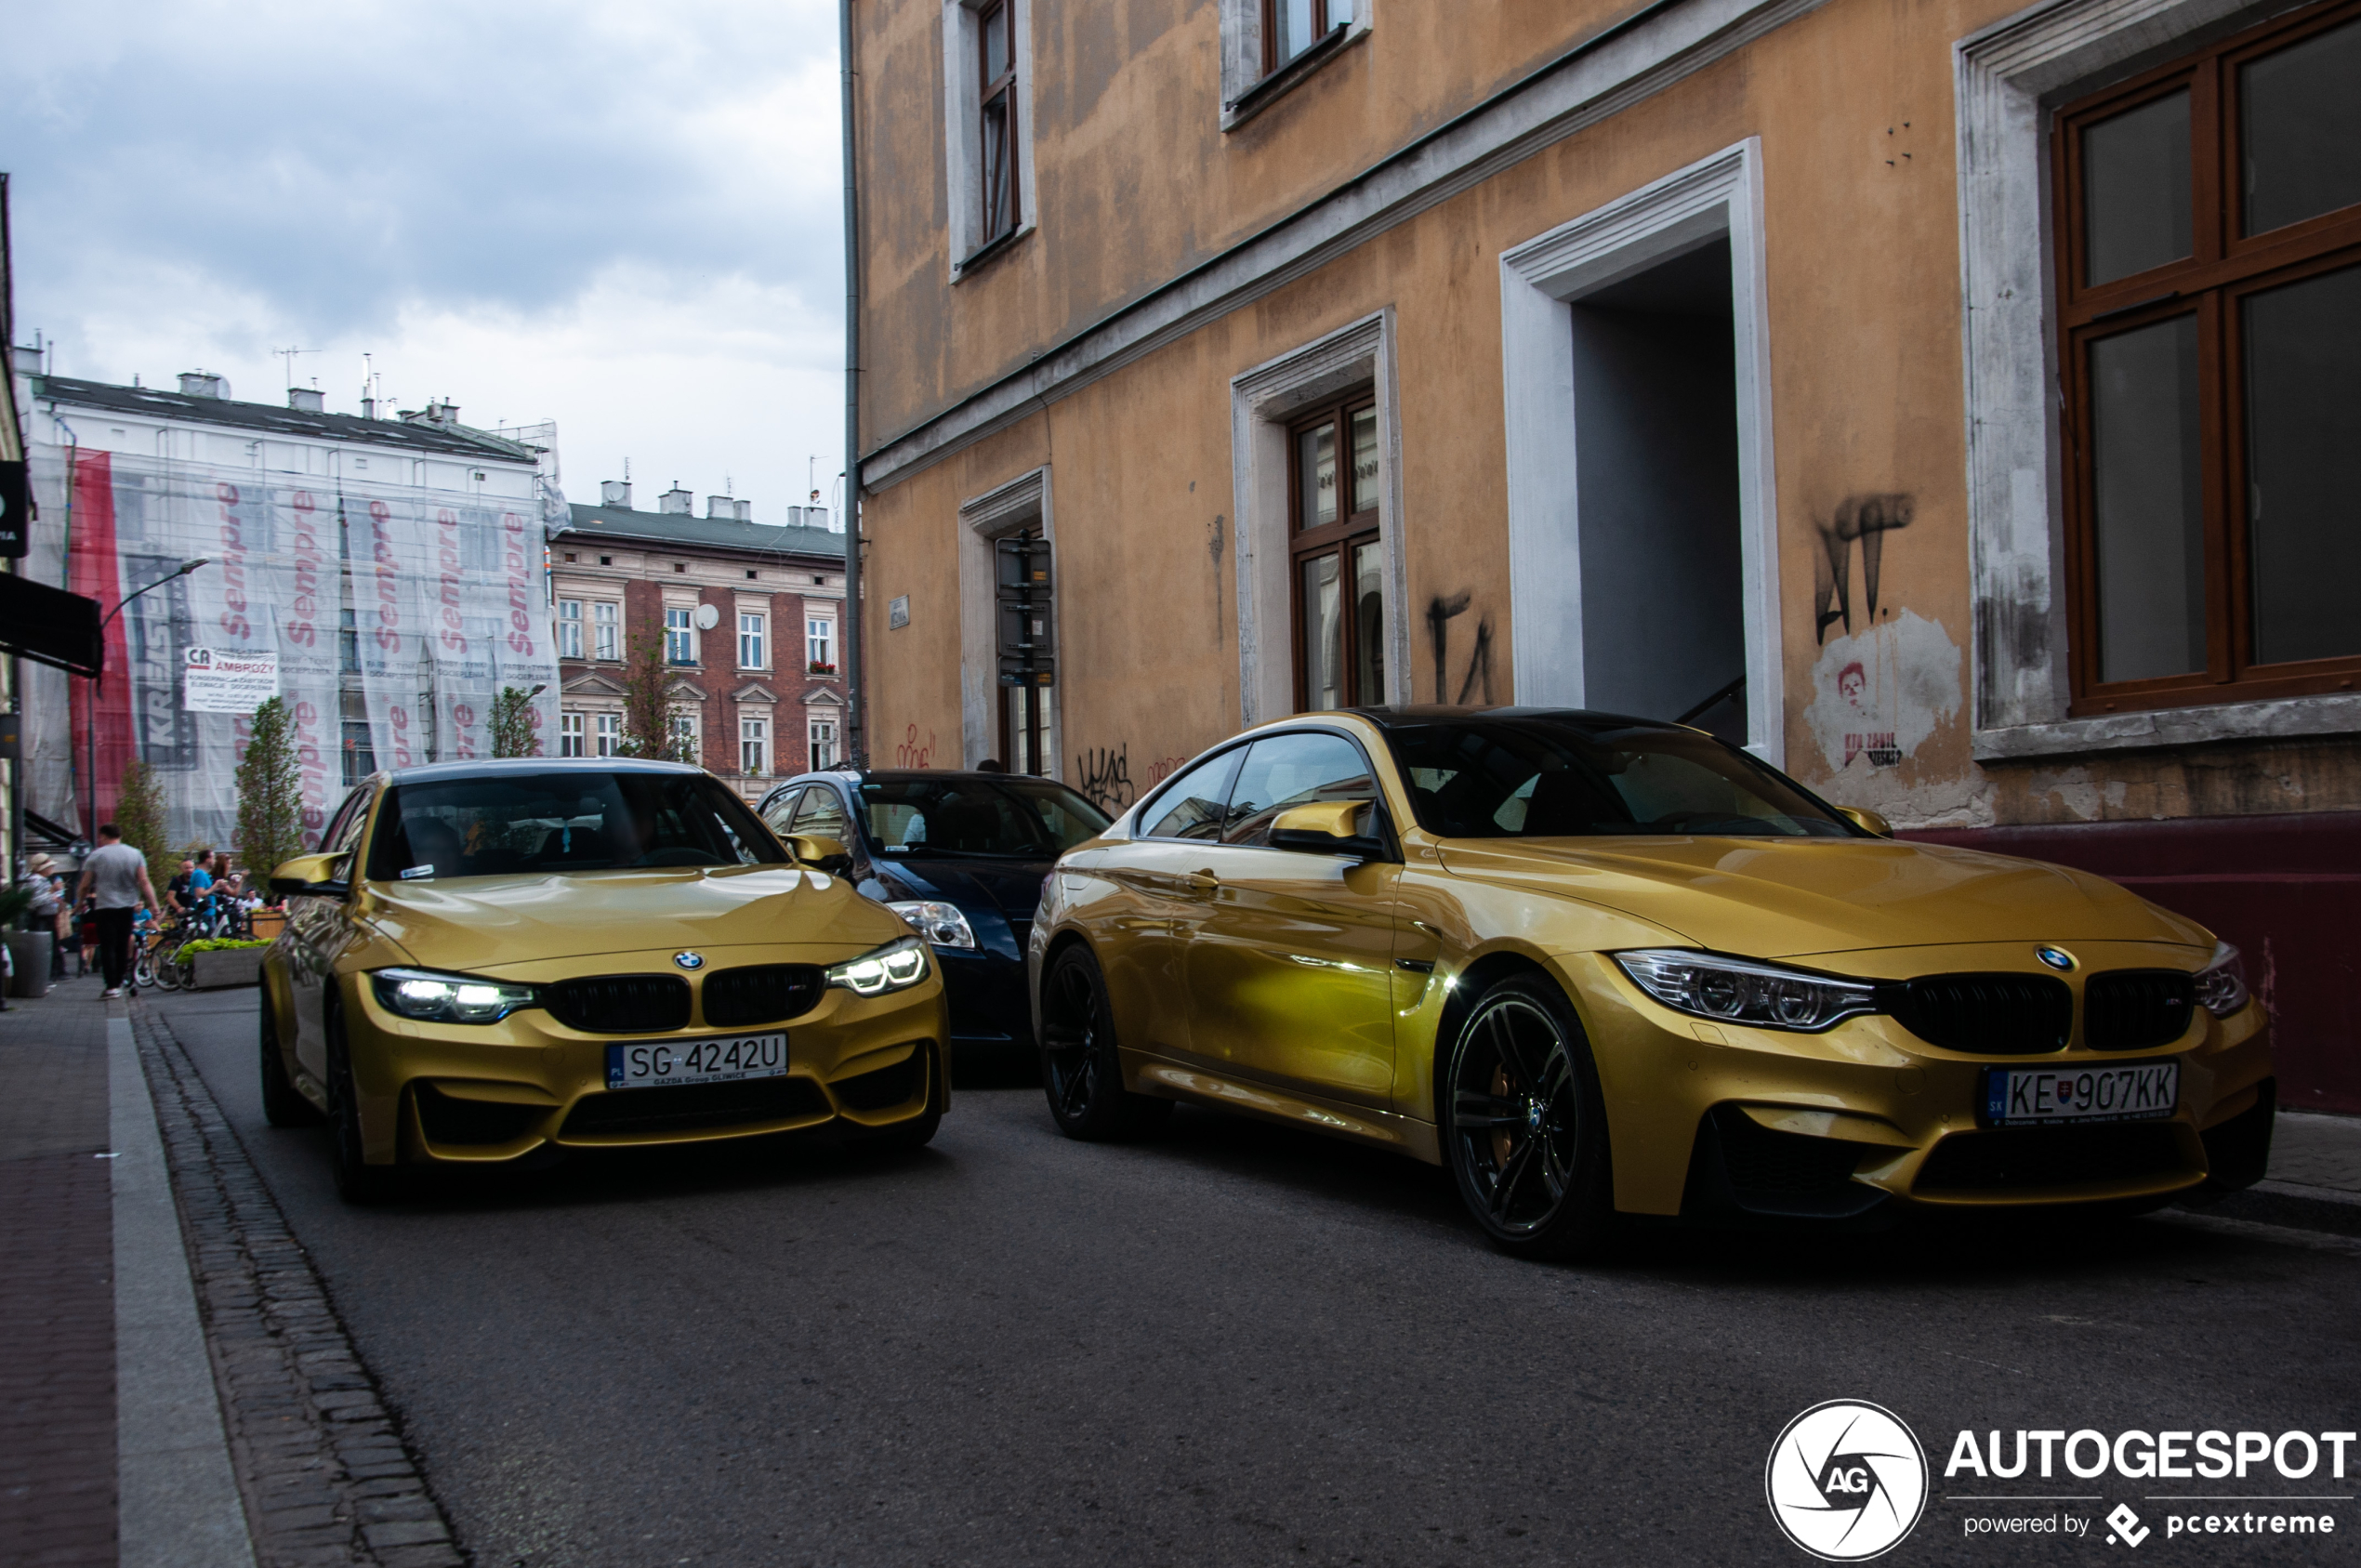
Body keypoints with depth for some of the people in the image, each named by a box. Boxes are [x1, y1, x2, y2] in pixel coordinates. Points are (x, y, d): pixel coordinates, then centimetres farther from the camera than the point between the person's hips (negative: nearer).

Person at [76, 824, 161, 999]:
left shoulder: (96, 855, -2)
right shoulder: (135, 854, 5)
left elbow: (85, 885, 1)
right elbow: (144, 882, -1)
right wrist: (153, 904, -1)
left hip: (106, 906, -3)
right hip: (128, 906, 3)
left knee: (108, 947, -2)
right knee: (123, 945, 12)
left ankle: (112, 986, -8)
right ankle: (119, 982, 17)